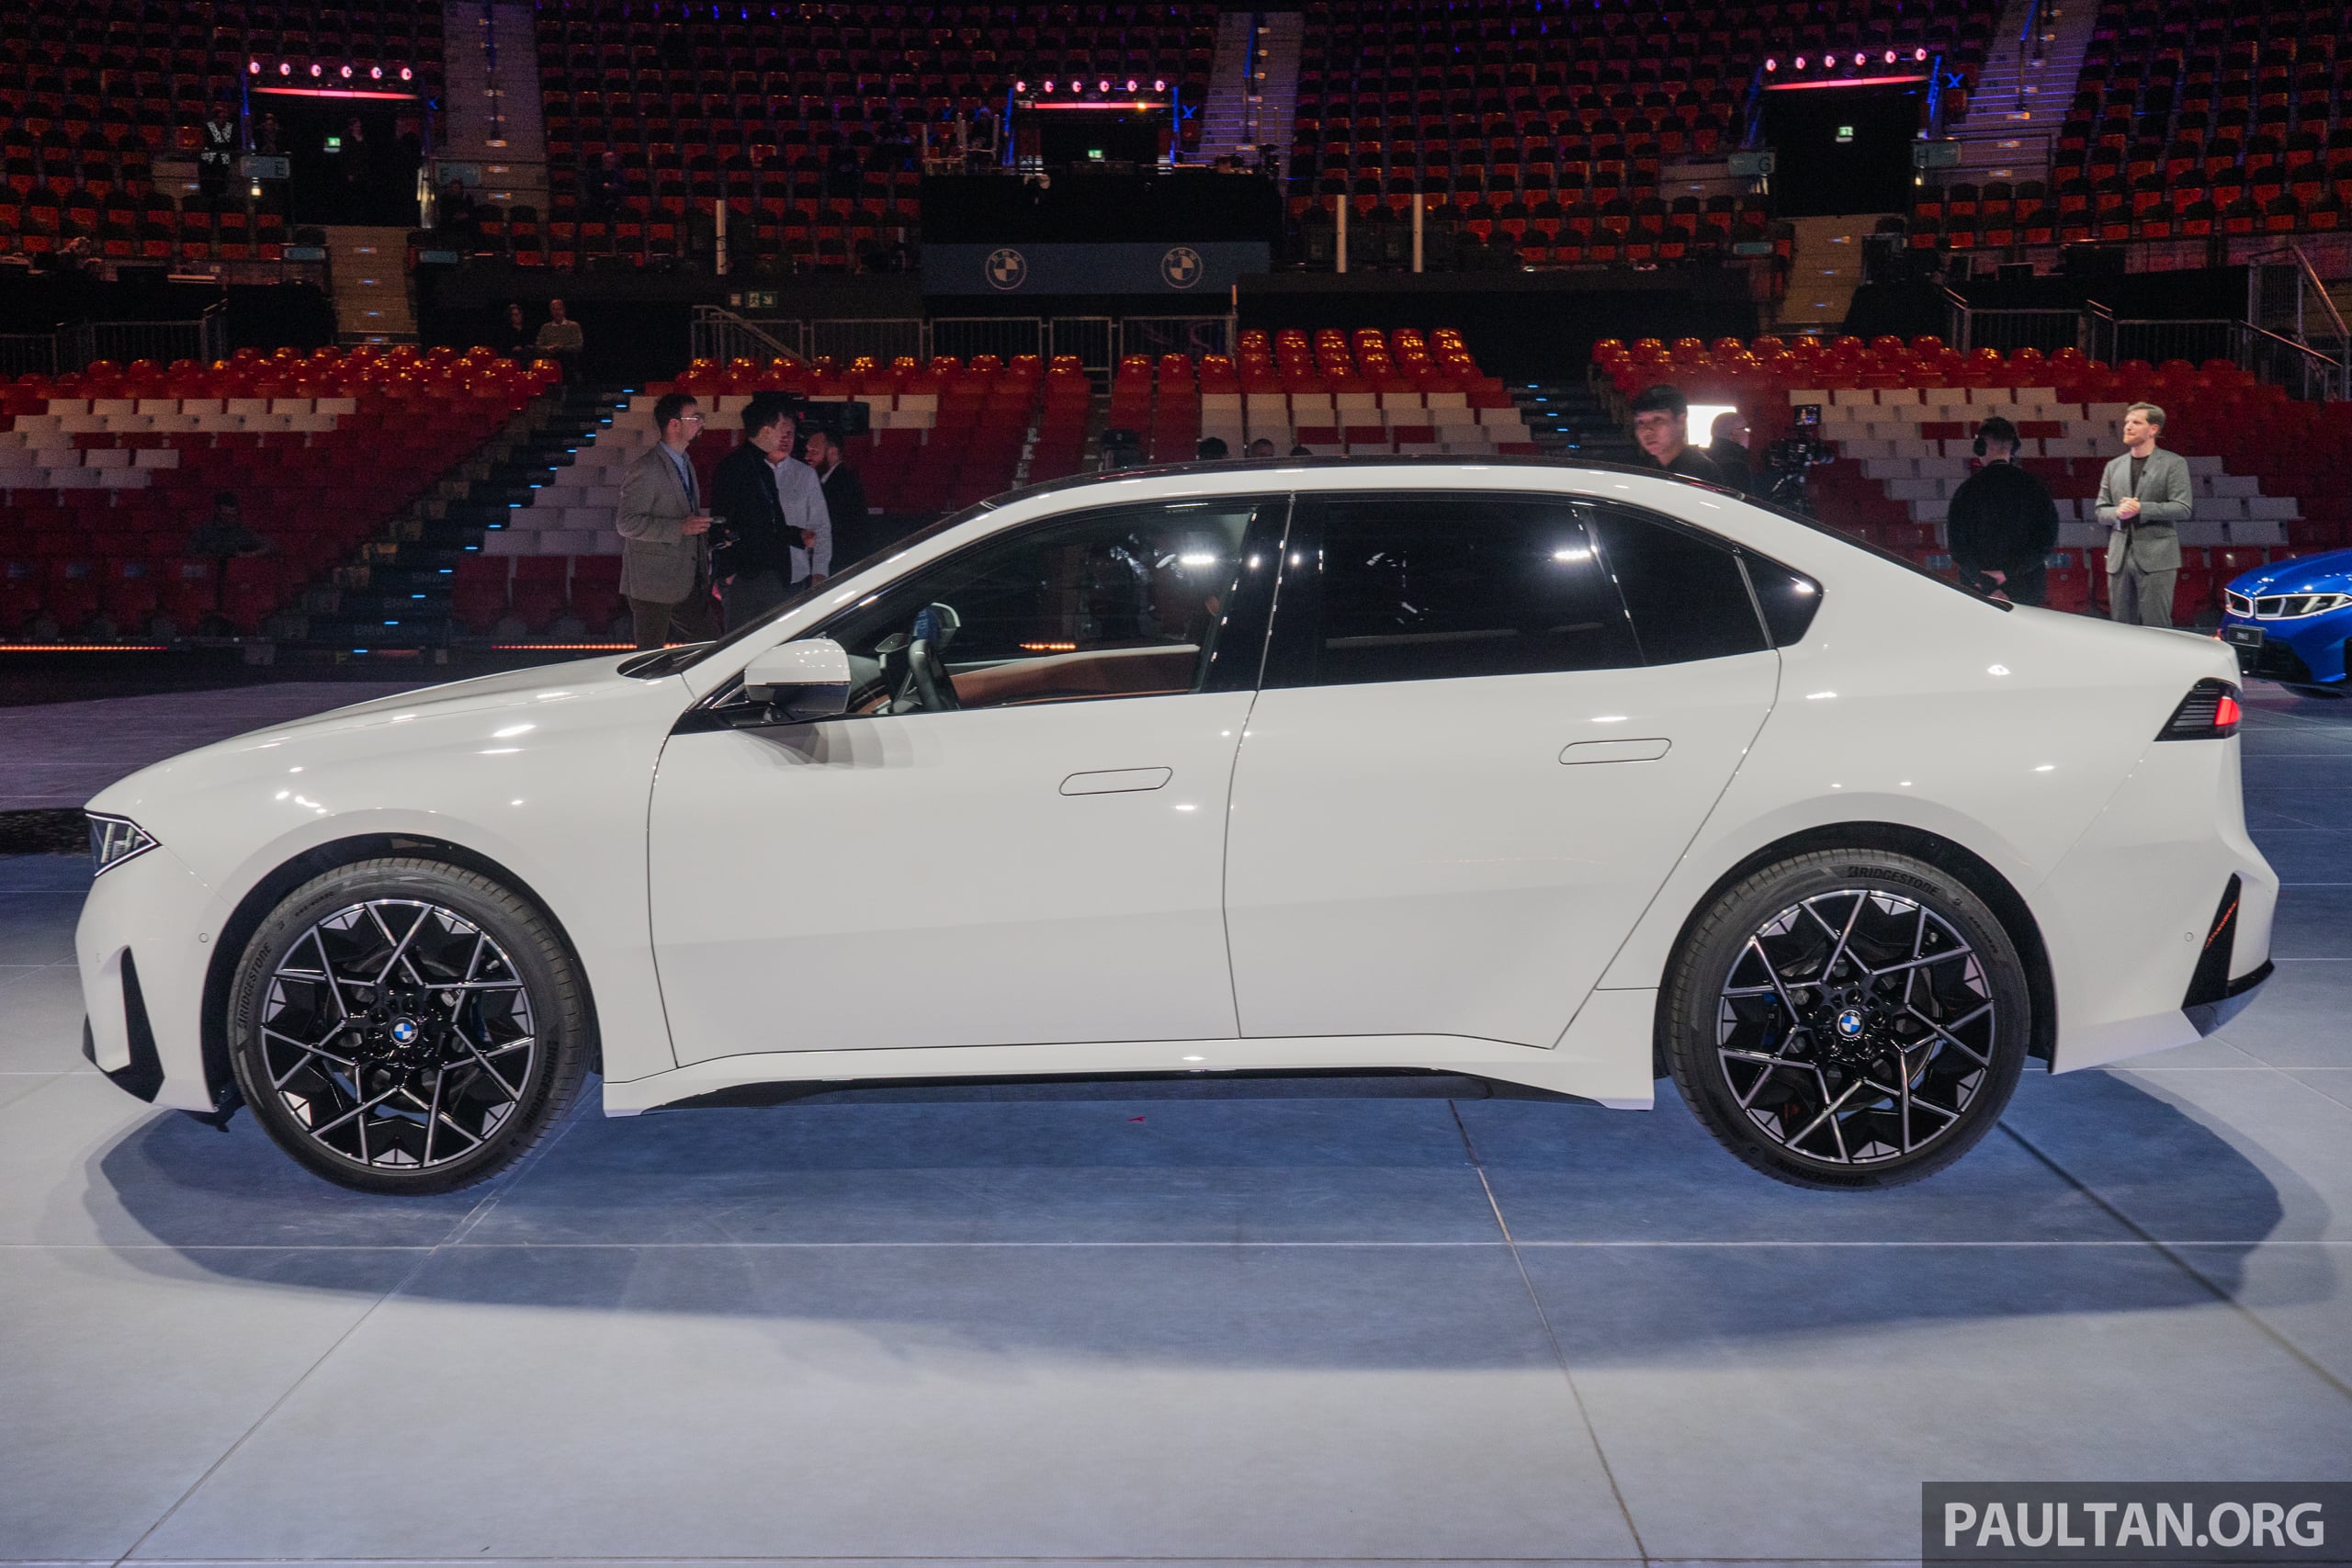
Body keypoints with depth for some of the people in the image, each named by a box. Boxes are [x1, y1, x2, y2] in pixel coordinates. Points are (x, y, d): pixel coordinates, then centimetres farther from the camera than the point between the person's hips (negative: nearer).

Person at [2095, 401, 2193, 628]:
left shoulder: (2173, 463, 1)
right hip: (2119, 557, 5)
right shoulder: (2114, 466, 15)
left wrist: (2141, 509, -16)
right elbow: (2101, 511, 15)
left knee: (2156, 626, -6)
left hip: (2156, 558, -4)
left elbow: (2183, 508, -6)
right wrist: (2117, 513, -8)